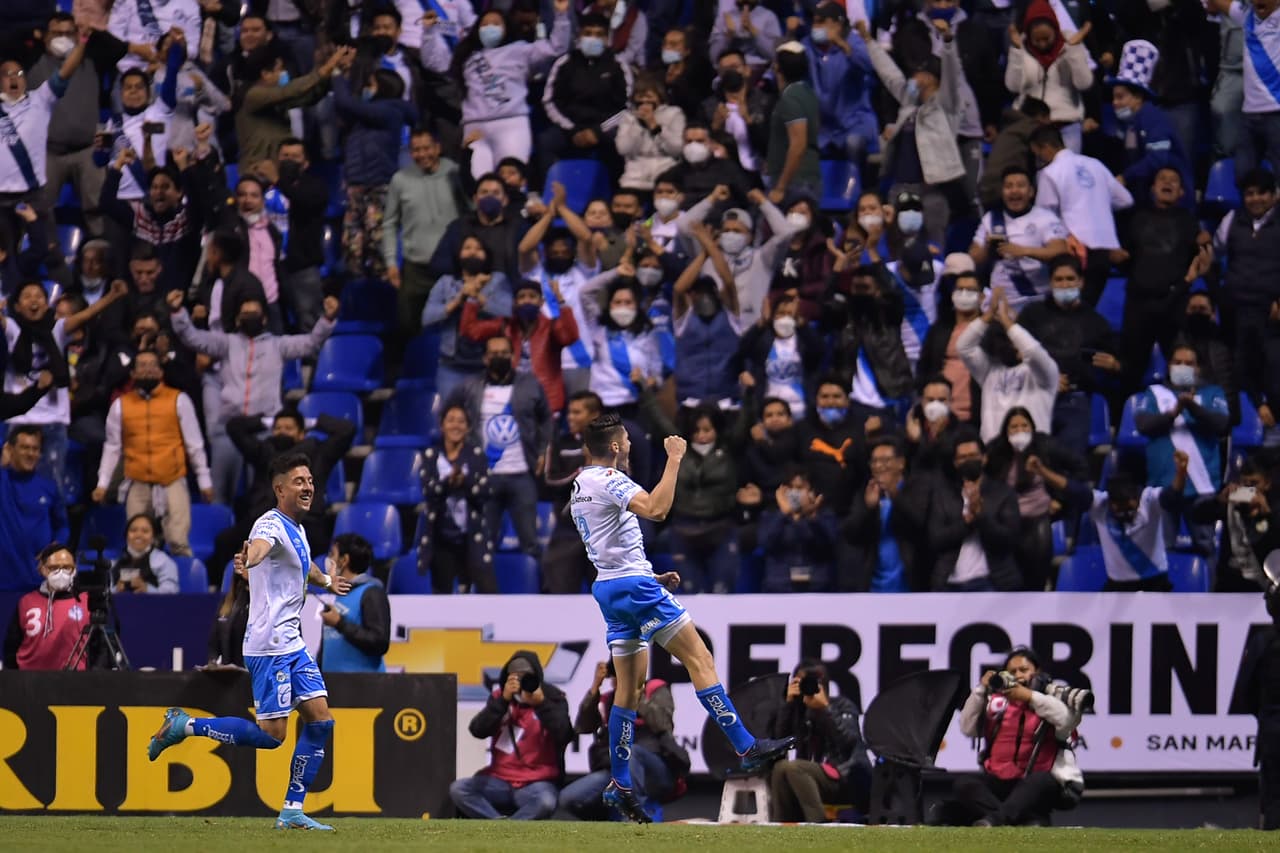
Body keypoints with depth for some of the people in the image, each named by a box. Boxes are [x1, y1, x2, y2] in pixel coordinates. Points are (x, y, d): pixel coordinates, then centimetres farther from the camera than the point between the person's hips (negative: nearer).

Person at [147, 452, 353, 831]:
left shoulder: (297, 530, 15)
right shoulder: (271, 524, -15)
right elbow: (261, 545, -41)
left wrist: (326, 581, 55)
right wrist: (249, 559, -63)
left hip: (292, 644, 9)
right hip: (269, 646, -9)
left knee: (320, 720, 1)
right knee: (272, 734, -10)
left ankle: (292, 811, 4)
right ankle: (185, 725, 3)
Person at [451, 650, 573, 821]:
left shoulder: (552, 698, -1)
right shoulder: (500, 696, 7)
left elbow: (564, 736, -18)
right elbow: (478, 730, -8)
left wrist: (541, 703, -28)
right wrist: (504, 700, -17)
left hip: (536, 782, -4)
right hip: (500, 780, 4)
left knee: (545, 802, -37)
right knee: (458, 789, -19)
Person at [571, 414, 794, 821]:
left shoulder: (581, 486, 18)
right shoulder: (609, 480, -12)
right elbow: (655, 509, -30)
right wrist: (674, 460, -22)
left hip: (607, 587, 10)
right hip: (633, 584, -10)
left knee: (629, 688, 10)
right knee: (699, 658, -9)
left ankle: (619, 786, 9)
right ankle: (746, 748, -13)